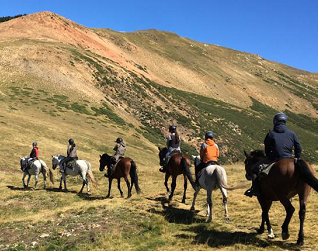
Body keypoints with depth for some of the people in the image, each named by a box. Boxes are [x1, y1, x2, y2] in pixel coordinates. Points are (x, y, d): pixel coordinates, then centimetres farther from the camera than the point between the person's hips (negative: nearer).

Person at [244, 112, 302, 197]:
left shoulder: (271, 134, 4)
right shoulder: (292, 133, 10)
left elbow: (267, 149, 9)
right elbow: (298, 147, 9)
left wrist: (268, 157, 25)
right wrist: (297, 158, 20)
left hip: (274, 159, -3)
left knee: (255, 168, 6)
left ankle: (255, 189, -1)